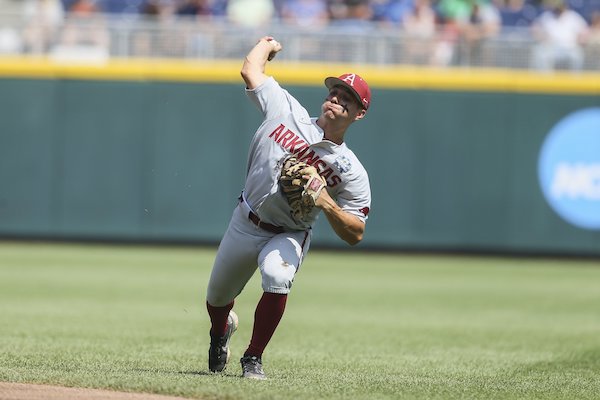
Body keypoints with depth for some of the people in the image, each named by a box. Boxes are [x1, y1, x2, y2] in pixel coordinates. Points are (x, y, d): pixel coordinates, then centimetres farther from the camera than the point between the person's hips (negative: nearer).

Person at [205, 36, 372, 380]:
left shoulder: (352, 171, -15)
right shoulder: (288, 113, -9)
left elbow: (355, 235, -16)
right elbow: (250, 70, -1)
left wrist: (326, 203, -31)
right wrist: (267, 45, 18)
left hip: (289, 235, -3)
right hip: (245, 224, 3)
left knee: (277, 276, -36)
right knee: (217, 297, 16)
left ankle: (253, 358, -18)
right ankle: (222, 330, 57)